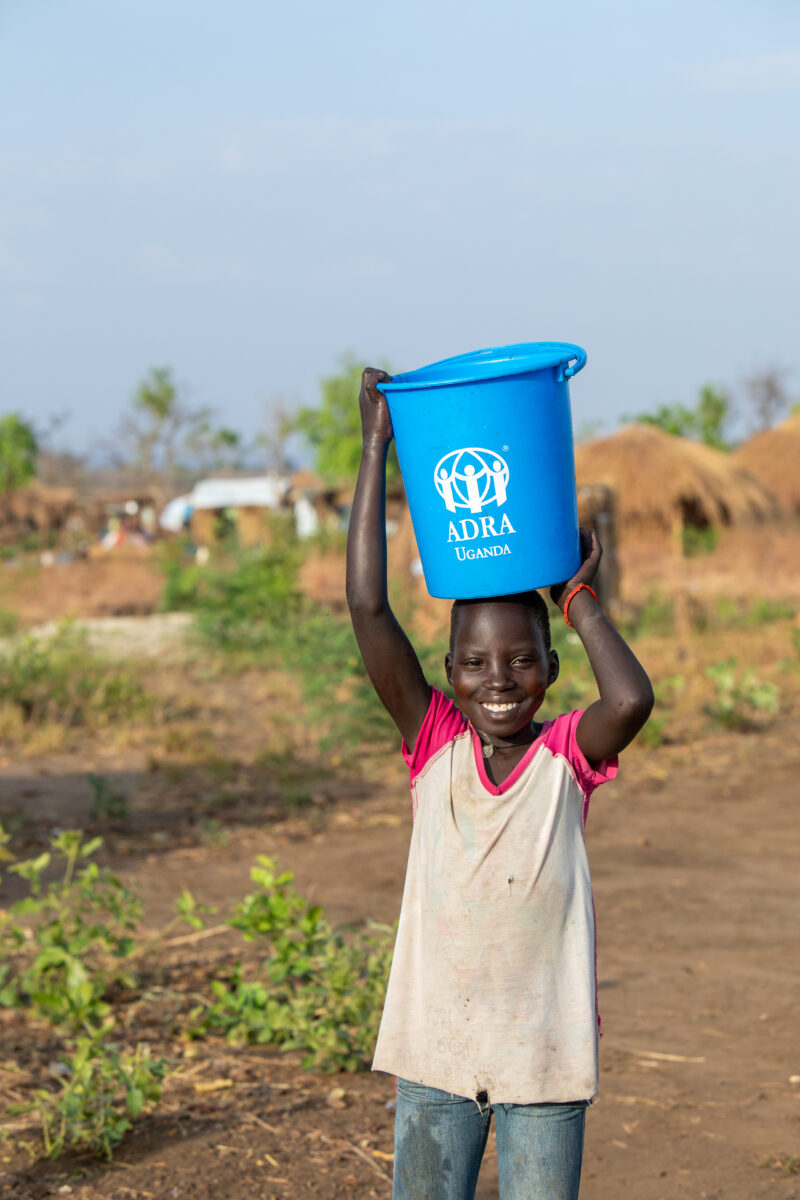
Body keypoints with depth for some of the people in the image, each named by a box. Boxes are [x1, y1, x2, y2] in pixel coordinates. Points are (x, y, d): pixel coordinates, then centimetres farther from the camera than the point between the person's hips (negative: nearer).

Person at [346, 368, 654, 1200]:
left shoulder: (566, 758, -5)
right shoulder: (435, 748, -4)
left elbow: (633, 700, -28)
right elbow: (368, 609, -13)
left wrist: (576, 598, -13)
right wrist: (376, 450, -13)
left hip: (543, 1062, -1)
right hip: (435, 1051, 1)